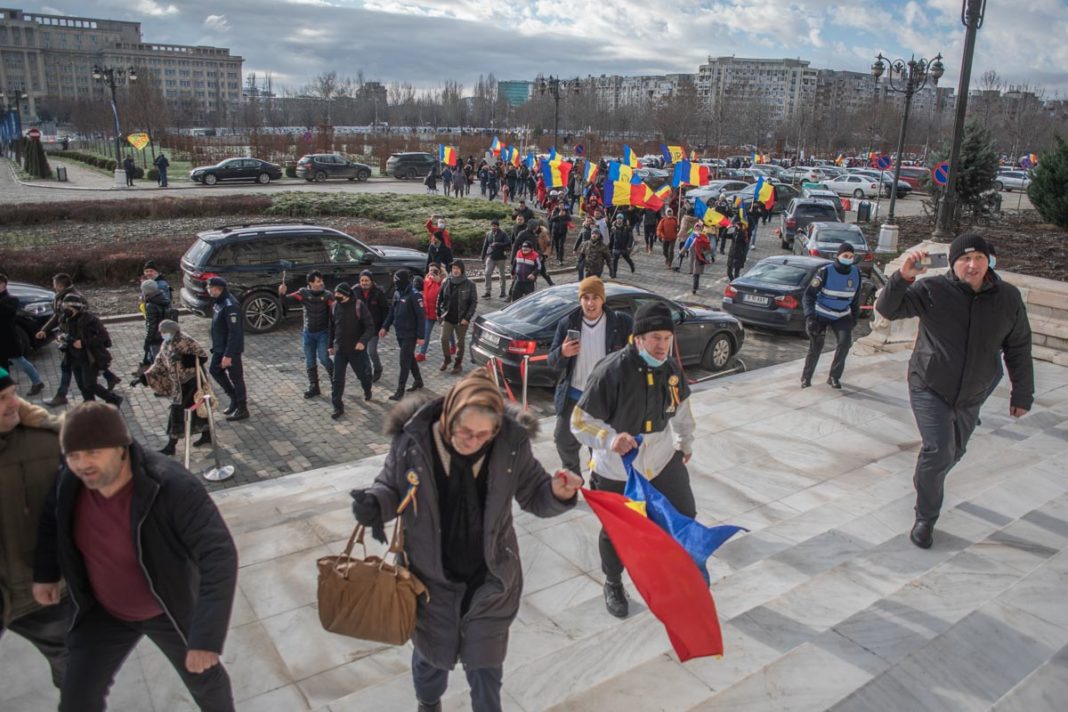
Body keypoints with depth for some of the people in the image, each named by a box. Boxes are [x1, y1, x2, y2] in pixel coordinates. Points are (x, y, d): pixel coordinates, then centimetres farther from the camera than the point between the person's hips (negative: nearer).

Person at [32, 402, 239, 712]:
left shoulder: (174, 489, -38)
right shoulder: (70, 481, -19)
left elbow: (219, 557, -40)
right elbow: (53, 517, 6)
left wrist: (207, 637, -43)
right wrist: (45, 572, 5)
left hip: (171, 610, -3)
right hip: (103, 612, 4)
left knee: (203, 678, 19)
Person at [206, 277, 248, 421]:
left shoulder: (230, 306, -25)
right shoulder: (218, 302, 6)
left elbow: (234, 332, -26)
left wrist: (228, 355, -26)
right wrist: (215, 347, 19)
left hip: (231, 349, -10)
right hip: (219, 347, 10)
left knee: (235, 377, 2)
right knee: (214, 371, 19)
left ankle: (242, 409, 15)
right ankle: (234, 398, 32)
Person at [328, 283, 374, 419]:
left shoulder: (359, 306, -16)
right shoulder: (335, 306, -1)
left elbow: (370, 326, -17)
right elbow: (332, 327, 12)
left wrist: (363, 341, -32)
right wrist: (331, 344, 15)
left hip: (356, 349, -3)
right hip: (340, 349, 3)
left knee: (362, 374, 16)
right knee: (337, 379, -2)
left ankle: (367, 391, 47)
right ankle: (338, 407, 6)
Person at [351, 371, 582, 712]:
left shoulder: (512, 444, -19)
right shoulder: (413, 439, -22)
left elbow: (534, 495, -6)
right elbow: (391, 486, -5)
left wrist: (558, 493, -28)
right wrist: (374, 503, -27)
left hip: (489, 580, 0)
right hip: (432, 577, 1)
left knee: (485, 665, 19)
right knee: (432, 653, 28)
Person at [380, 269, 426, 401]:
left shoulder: (414, 296, -18)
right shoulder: (397, 293, 6)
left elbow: (421, 316, -18)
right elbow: (392, 311, 16)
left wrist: (420, 336, -19)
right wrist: (385, 327, 9)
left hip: (410, 335, -8)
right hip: (400, 333, 8)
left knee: (404, 361, -5)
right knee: (410, 358, 19)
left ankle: (400, 391, -1)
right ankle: (418, 380, 36)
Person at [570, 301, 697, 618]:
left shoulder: (671, 368, -6)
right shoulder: (611, 371, -27)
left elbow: (681, 407, 15)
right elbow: (580, 421, -22)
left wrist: (686, 442, 25)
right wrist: (610, 439, -39)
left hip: (664, 458, 5)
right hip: (616, 468, -5)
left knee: (685, 516, 17)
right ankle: (613, 585, 42)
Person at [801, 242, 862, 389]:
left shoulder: (856, 273, -6)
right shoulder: (825, 272, -19)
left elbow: (855, 298, 10)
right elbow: (808, 295, -18)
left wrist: (855, 317, 12)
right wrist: (810, 316, -29)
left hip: (842, 316, 3)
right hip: (821, 315, -3)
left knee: (845, 342, -16)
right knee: (815, 347, -5)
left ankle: (834, 377, 0)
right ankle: (806, 378, 14)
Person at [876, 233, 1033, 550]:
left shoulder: (1008, 297, -5)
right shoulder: (932, 291, -15)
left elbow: (1018, 349, 3)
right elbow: (888, 309, -23)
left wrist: (1022, 394, 5)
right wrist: (902, 277, -40)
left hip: (971, 396, 4)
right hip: (930, 389, -4)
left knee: (953, 452, 19)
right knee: (938, 451, -14)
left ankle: (924, 484, 49)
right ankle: (926, 518, 3)